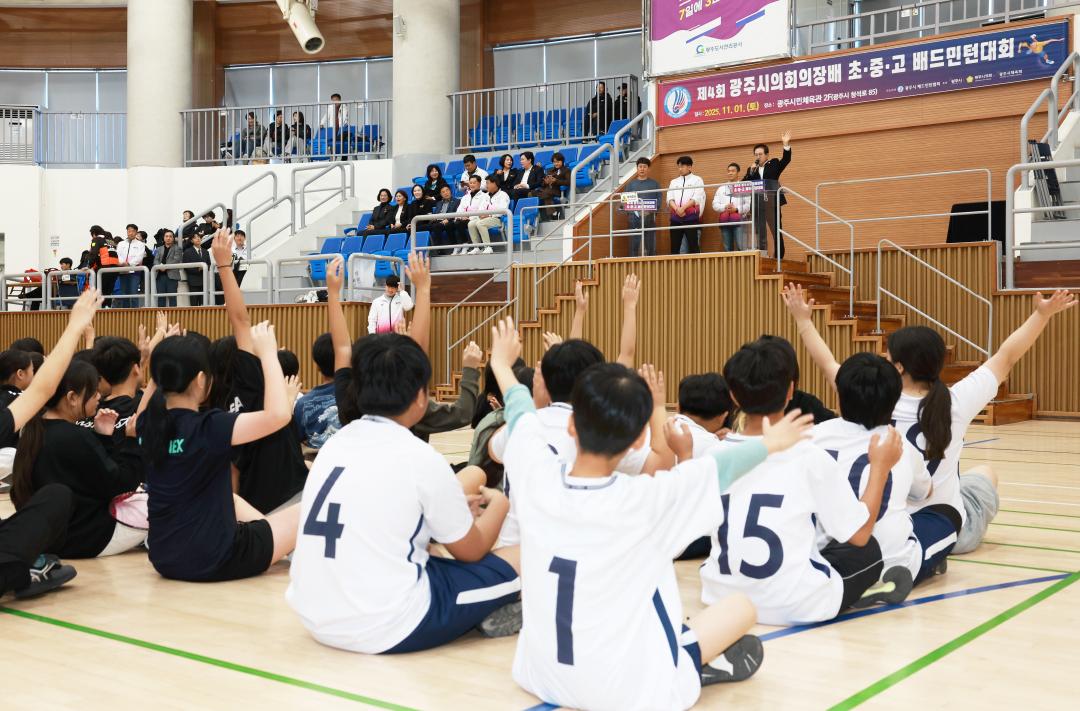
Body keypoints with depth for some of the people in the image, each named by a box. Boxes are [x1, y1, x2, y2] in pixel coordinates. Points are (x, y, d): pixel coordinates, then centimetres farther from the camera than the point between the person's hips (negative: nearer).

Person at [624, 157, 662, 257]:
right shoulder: (630, 184, 14)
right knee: (634, 244, -5)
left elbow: (659, 200, 4)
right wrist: (637, 211, -11)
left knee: (651, 245, -2)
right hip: (634, 217, 0)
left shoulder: (654, 184, 13)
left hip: (650, 217, 0)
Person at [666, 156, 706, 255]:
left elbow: (696, 198, -6)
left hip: (691, 216, -4)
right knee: (674, 246, 1)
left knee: (693, 245, -7)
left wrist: (683, 208, -16)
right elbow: (670, 199, 6)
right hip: (676, 217, 4)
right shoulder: (674, 182, 19)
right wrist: (677, 209, -13)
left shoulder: (697, 180, 7)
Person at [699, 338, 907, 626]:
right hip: (796, 606, -3)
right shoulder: (810, 458, -15)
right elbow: (859, 534, -6)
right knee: (868, 550, 22)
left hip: (723, 598, 3)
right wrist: (880, 466, 5)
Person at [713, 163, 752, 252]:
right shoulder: (721, 188, 17)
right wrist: (724, 207, -8)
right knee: (727, 249, 4)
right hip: (724, 221, 4)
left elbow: (749, 204, -3)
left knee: (741, 247, -14)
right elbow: (715, 205, 10)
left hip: (739, 221, -4)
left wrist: (737, 209, -15)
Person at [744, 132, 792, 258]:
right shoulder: (751, 169, 15)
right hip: (757, 206, 3)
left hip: (772, 204, -3)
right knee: (759, 234, 3)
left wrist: (786, 145, -22)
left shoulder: (774, 164, 8)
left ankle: (778, 258, 1)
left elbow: (786, 159, -8)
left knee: (777, 232, 0)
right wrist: (751, 171, -8)